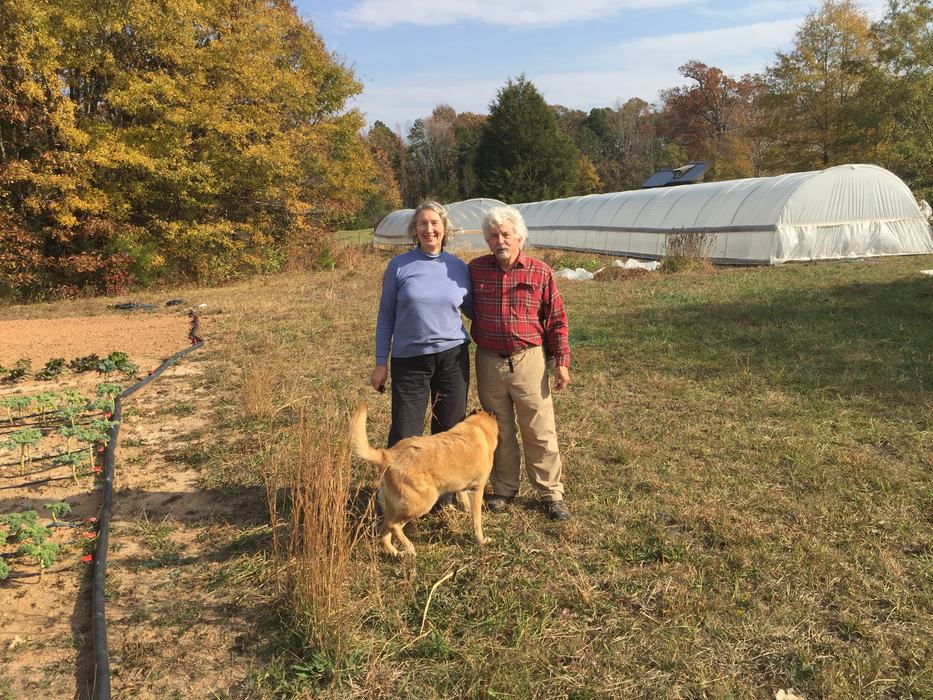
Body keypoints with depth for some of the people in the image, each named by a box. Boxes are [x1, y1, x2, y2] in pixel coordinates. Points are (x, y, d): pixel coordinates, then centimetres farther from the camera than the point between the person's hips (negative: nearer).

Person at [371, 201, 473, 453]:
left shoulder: (459, 267, 3)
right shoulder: (399, 266, -2)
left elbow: (471, 309, 15)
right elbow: (386, 316, 3)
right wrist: (381, 363, 1)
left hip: (453, 356, 2)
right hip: (409, 360, -2)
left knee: (450, 433, 11)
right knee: (404, 437, 0)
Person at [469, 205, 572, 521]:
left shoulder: (540, 272, -2)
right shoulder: (475, 270, 3)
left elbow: (557, 320, 1)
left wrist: (561, 362, -2)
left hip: (528, 361, -2)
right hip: (489, 362, 2)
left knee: (540, 432, 3)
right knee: (499, 432, 14)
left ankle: (551, 494, 17)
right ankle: (504, 489, 29)